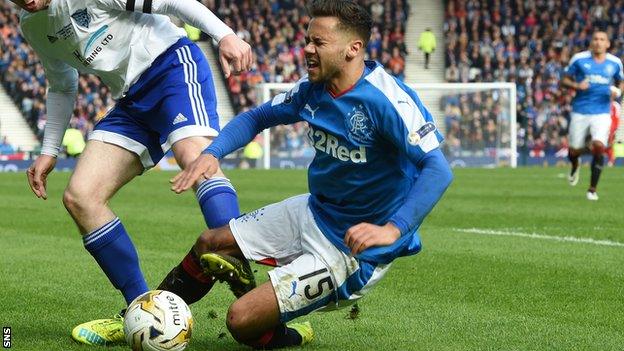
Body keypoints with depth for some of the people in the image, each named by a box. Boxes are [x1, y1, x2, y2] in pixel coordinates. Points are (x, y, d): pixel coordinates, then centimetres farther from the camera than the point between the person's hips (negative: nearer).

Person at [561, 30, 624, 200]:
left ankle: (592, 189, -6)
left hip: (602, 112, 0)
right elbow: (564, 80, 6)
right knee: (575, 150, 4)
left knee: (599, 146, -20)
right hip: (580, 111, 0)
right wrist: (576, 86, -15)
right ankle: (575, 166, 46)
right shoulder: (579, 59, -1)